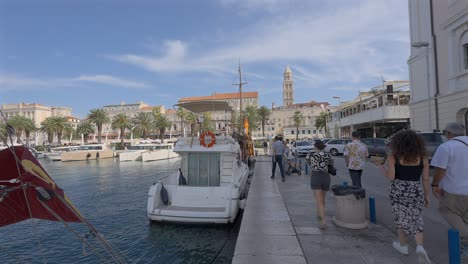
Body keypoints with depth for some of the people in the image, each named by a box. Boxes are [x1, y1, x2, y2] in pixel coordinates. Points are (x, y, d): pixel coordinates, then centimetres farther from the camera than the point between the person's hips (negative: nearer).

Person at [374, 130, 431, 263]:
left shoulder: (393, 157, -10)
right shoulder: (422, 158, -1)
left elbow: (391, 177, -13)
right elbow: (426, 179, 2)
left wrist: (380, 166, 1)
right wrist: (427, 196, 12)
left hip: (398, 191, -2)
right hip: (416, 192, 2)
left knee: (401, 218, 15)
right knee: (416, 219, 15)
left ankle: (403, 245, 28)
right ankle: (420, 247, -2)